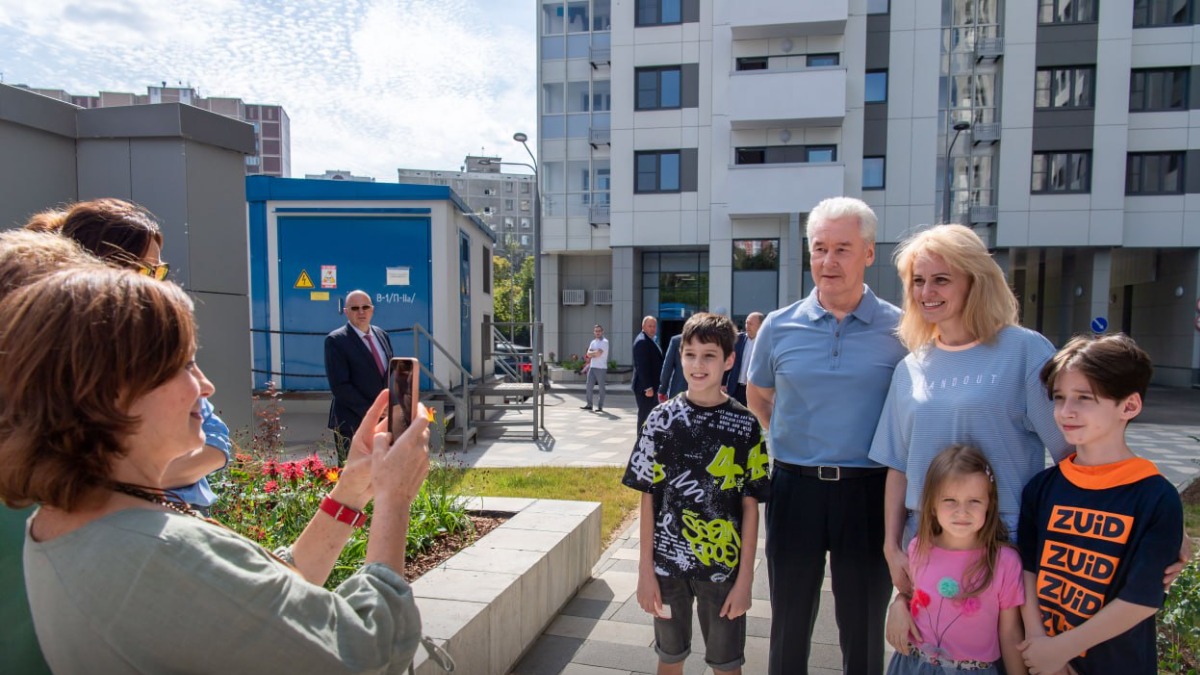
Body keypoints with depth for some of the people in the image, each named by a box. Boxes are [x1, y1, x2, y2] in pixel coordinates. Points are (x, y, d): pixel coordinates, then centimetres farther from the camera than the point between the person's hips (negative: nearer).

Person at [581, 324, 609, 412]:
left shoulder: (604, 342, -6)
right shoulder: (593, 342, 16)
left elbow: (599, 353, -17)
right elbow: (588, 354, 6)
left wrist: (591, 353, -1)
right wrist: (595, 353, -11)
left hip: (601, 368, -7)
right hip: (592, 367, 7)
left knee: (601, 387, 0)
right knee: (589, 386, 5)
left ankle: (600, 406, 5)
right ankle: (589, 404, 13)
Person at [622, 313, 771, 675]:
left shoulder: (745, 425, -6)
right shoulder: (662, 419, -4)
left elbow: (750, 505, -4)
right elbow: (648, 497, -2)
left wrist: (745, 577, -6)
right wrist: (645, 569, -3)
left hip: (724, 565, 0)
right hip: (668, 562, 1)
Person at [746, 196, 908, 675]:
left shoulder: (899, 329, -4)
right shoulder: (779, 326, 0)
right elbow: (757, 398, 16)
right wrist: (789, 443, 7)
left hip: (868, 491, -1)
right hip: (795, 487, 1)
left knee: (864, 626, 13)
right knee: (790, 619, 16)